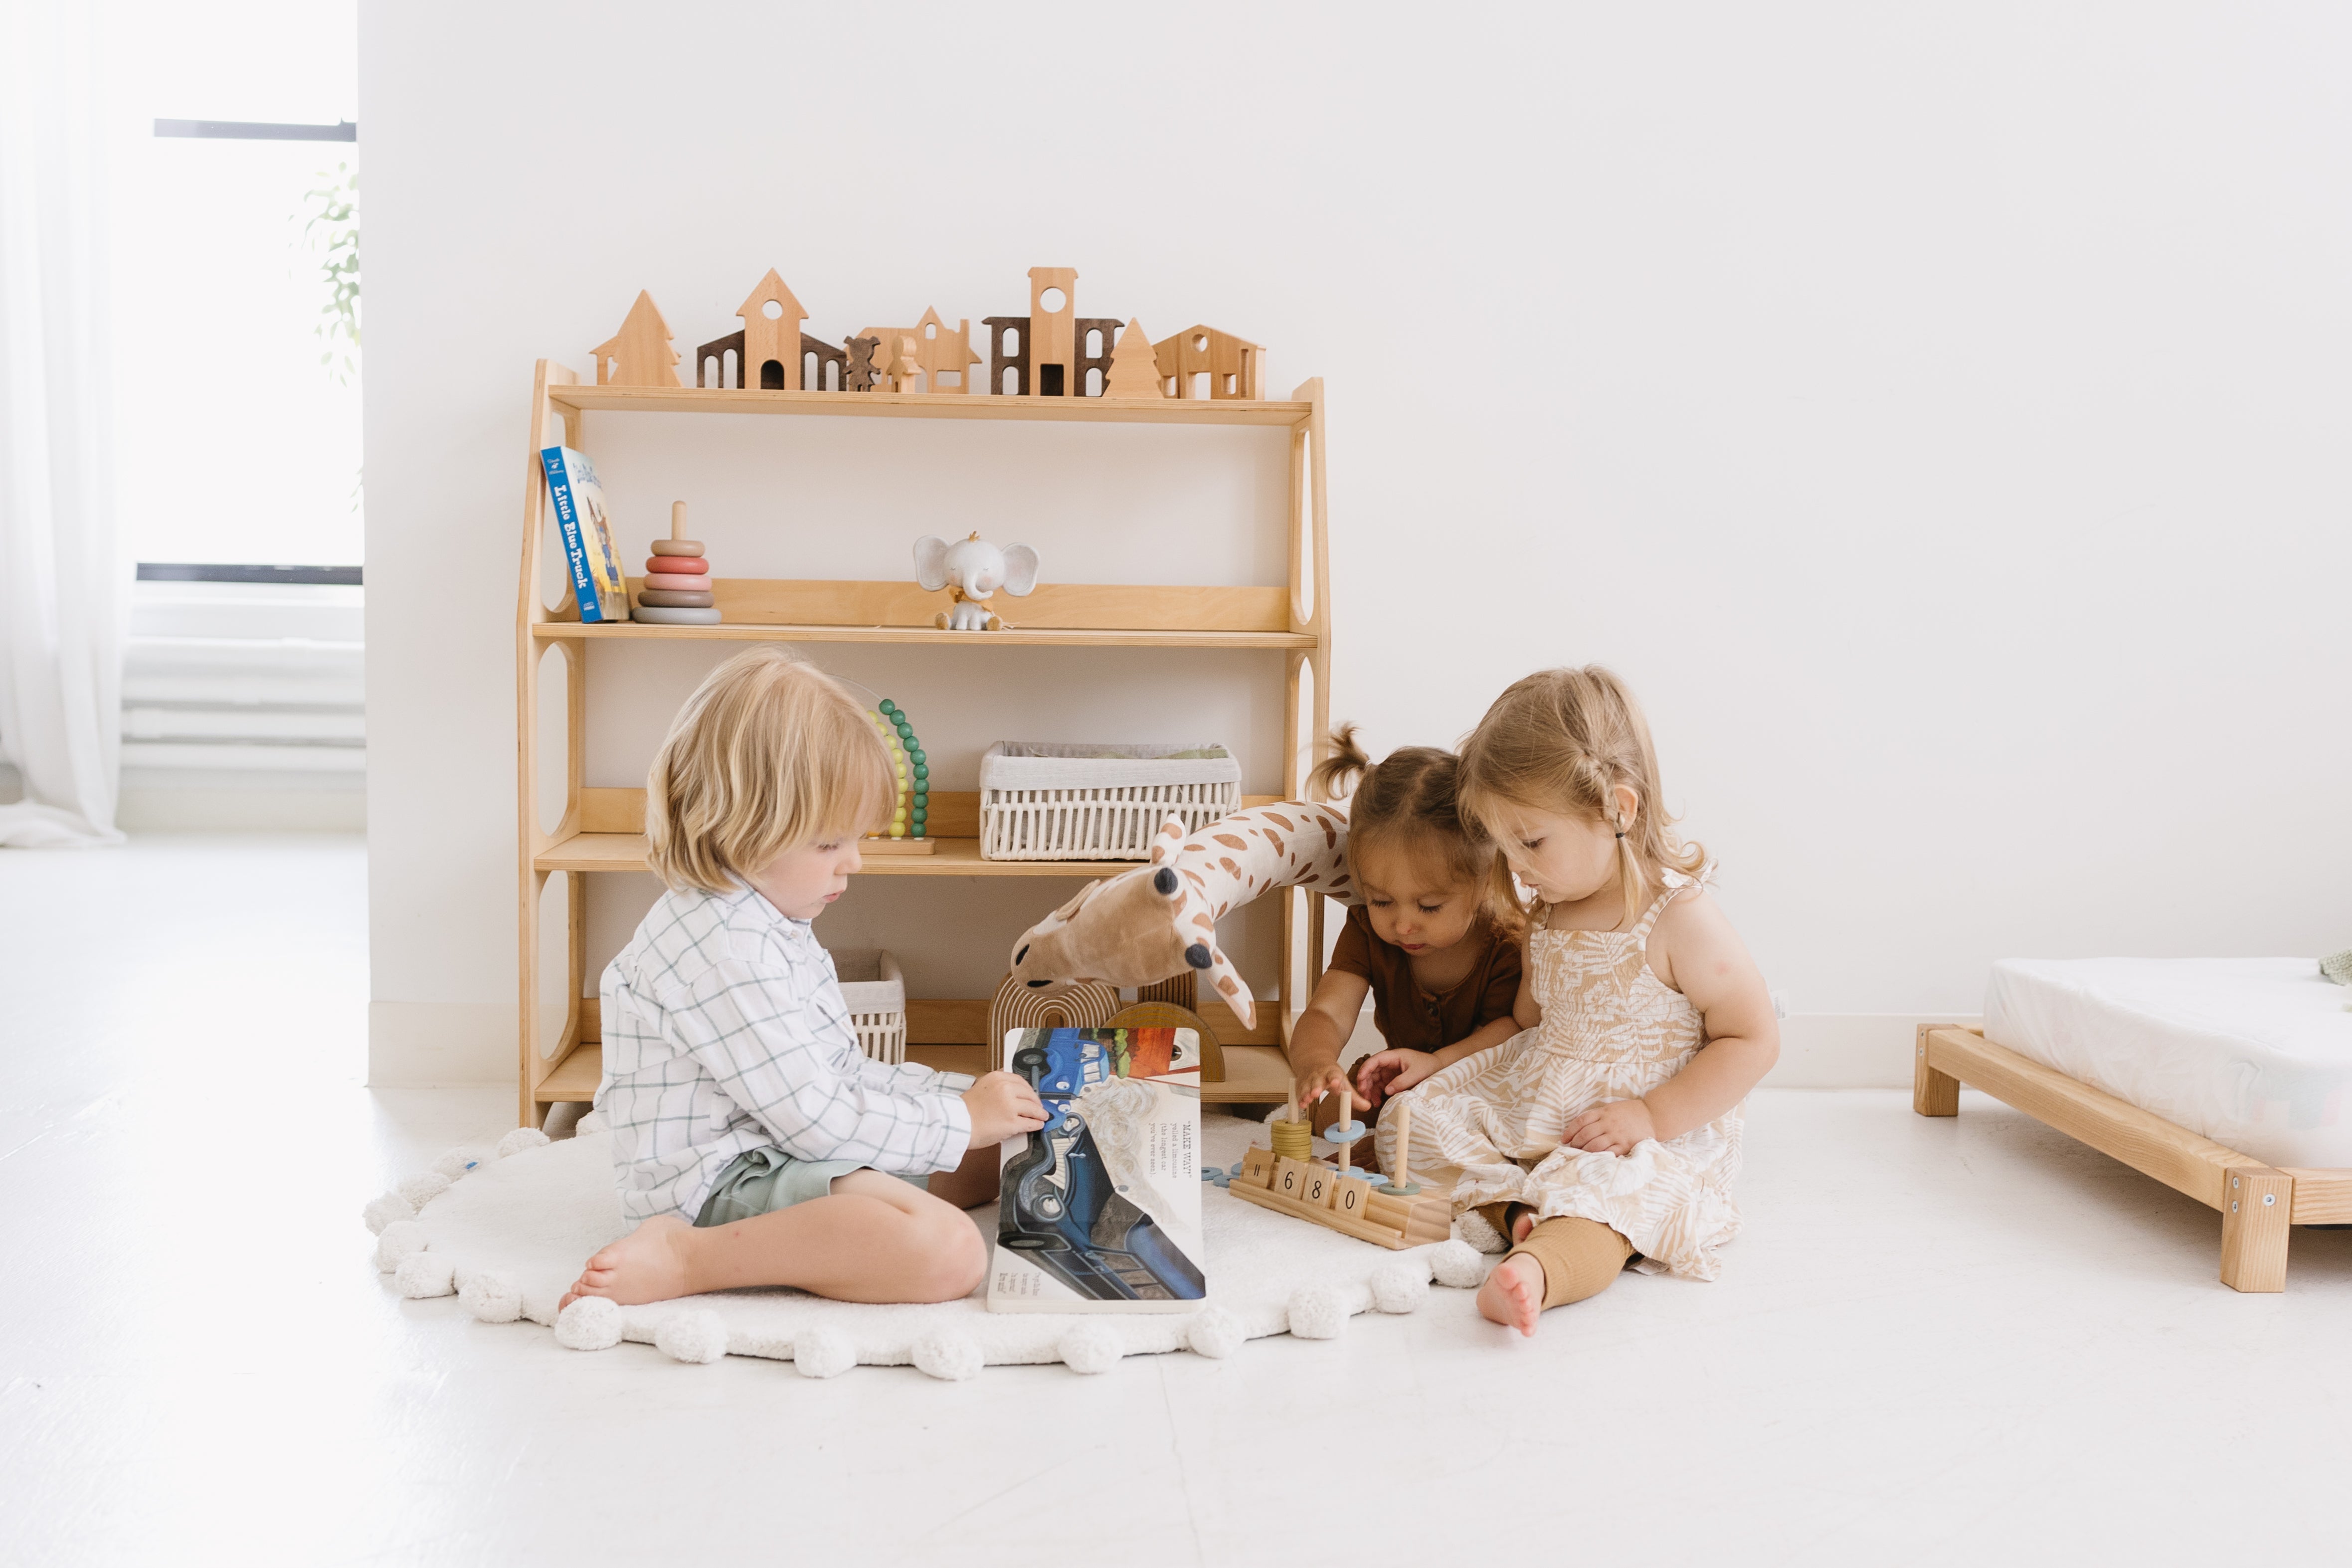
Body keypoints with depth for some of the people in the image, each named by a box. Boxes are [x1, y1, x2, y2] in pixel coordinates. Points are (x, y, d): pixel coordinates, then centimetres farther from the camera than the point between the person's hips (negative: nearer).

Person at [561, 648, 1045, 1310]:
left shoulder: (765, 921, 14)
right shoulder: (721, 949, -21)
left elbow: (844, 1075, 20)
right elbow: (815, 1118, -22)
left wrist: (965, 1093, 10)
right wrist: (961, 1120, -12)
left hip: (782, 1153, 11)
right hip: (726, 1180, -11)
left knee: (989, 1158, 16)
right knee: (951, 1253, -30)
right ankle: (685, 1258, -22)